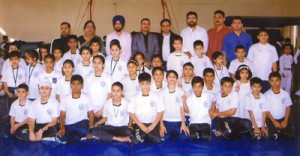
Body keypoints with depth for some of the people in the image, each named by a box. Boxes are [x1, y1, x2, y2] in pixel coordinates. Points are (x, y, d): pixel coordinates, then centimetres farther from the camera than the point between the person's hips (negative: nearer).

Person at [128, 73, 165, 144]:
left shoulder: (156, 97, -2)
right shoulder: (135, 98, -2)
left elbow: (160, 113, 1)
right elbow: (131, 113, 0)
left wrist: (152, 126, -9)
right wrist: (141, 126, -10)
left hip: (152, 123, 0)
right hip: (139, 123, 0)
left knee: (157, 140, -20)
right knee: (137, 141, -22)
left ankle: (148, 134, 12)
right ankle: (142, 134, 12)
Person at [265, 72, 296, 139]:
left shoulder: (285, 94, -4)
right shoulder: (266, 95, -12)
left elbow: (288, 108, 1)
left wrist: (285, 121, -9)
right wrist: (274, 122, -14)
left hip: (283, 119, 2)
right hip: (271, 119, -2)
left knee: (291, 136, -10)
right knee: (274, 137, -17)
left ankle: (281, 131, 19)